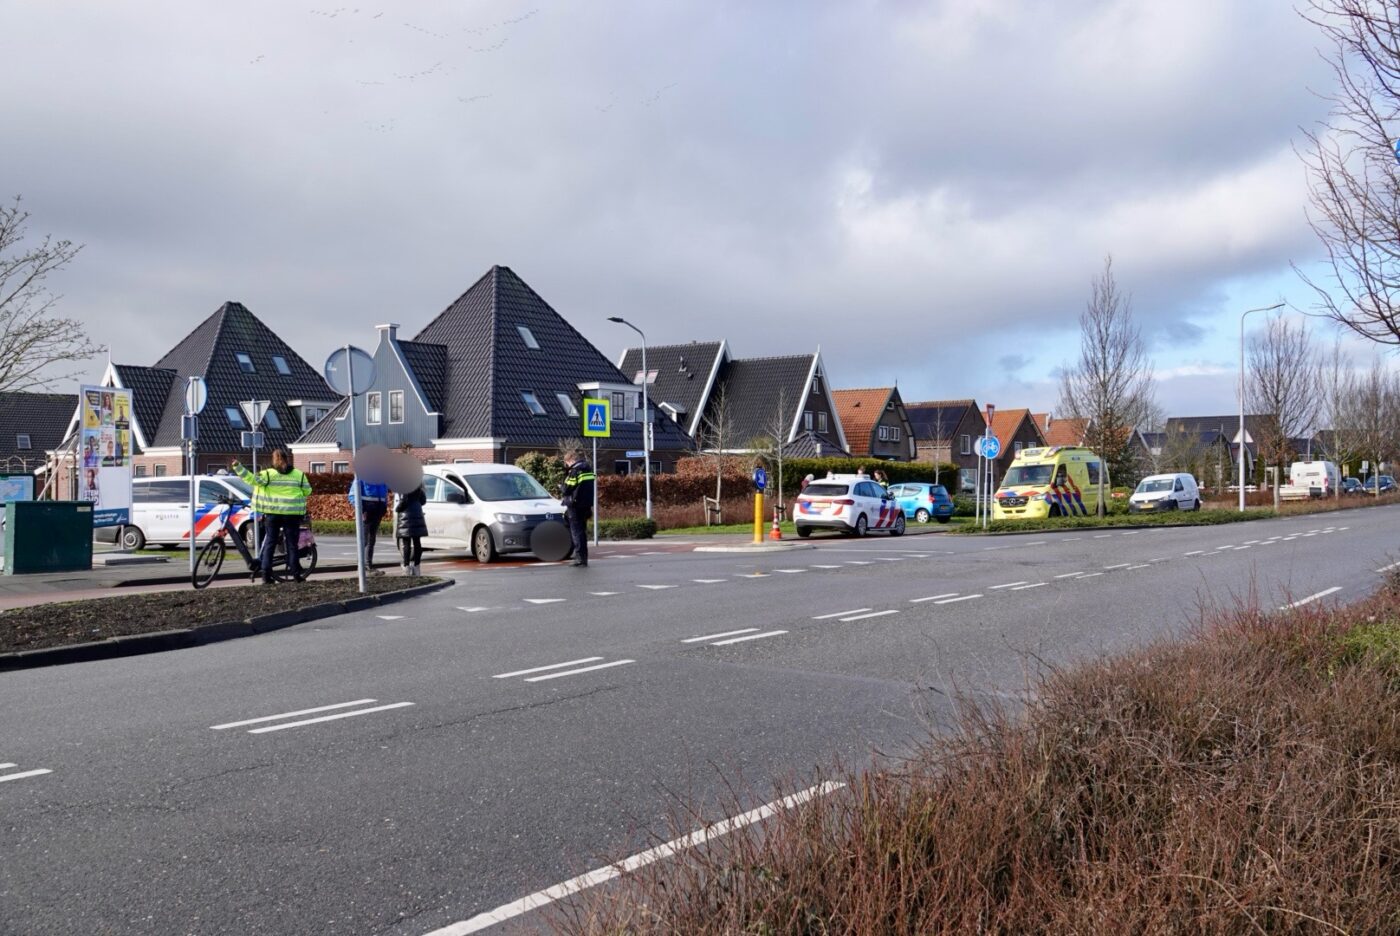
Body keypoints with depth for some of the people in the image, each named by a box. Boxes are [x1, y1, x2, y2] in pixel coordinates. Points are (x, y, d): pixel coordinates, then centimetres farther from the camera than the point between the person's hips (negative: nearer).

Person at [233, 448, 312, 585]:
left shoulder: (267, 474, -4)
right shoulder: (299, 474, 3)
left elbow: (251, 479, -9)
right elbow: (307, 491, 8)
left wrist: (238, 467, -6)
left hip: (272, 512, -1)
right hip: (292, 513, 1)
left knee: (269, 544, 7)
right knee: (292, 544, 7)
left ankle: (266, 575, 2)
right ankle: (296, 573, 4)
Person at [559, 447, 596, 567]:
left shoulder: (575, 471, -14)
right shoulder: (588, 469, 12)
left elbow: (567, 489, -12)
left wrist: (564, 500, 6)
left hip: (576, 506, -8)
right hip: (587, 505, 8)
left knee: (576, 531, -3)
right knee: (582, 531, 14)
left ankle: (580, 557, -6)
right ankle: (583, 557, 16)